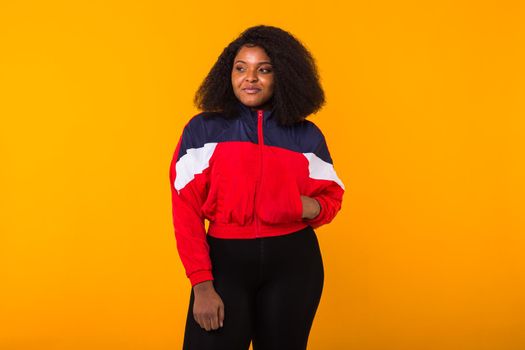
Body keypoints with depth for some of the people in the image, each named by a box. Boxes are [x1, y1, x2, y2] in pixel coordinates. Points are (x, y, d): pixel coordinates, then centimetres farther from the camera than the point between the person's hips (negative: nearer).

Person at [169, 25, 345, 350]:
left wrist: (314, 207, -10)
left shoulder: (307, 136, 5)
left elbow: (332, 195, 15)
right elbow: (186, 210, -5)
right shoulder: (203, 130, -1)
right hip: (226, 260, -2)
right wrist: (202, 284, -13)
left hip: (294, 263, 2)